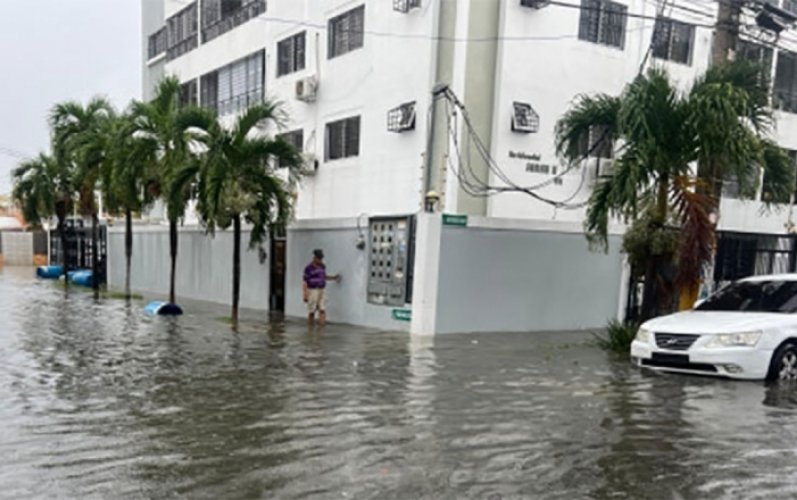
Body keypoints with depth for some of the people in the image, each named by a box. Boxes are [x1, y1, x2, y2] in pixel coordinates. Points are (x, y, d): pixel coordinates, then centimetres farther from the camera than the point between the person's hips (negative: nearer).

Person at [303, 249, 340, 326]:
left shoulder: (323, 267, 8)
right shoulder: (309, 268, -10)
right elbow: (305, 282, -9)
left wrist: (333, 278, 14)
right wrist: (305, 295, -13)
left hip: (322, 290, 5)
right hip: (312, 291, -5)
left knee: (322, 310, -5)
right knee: (311, 312, 2)